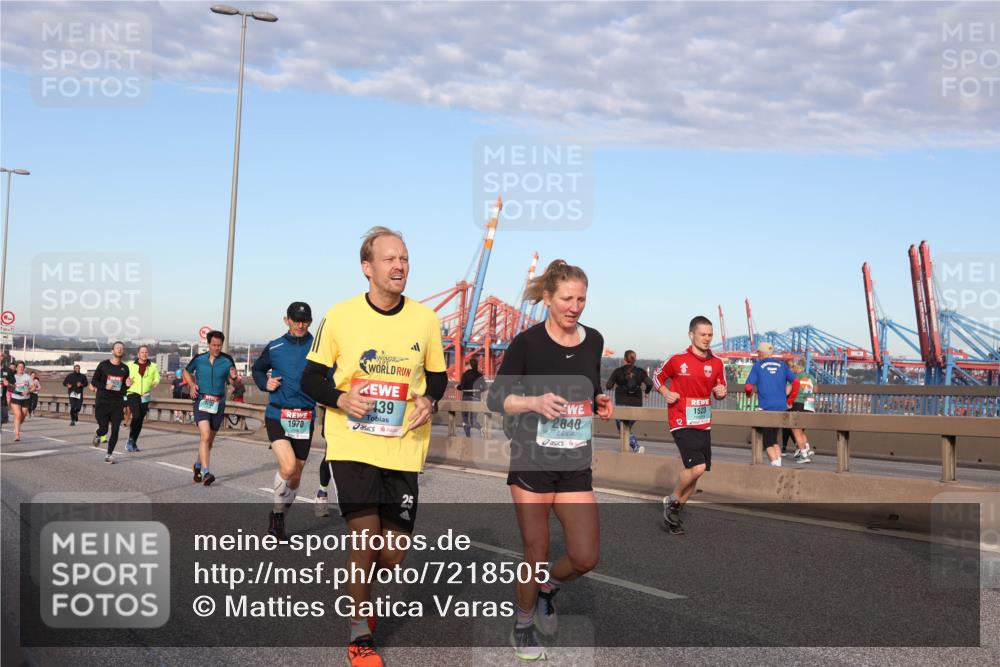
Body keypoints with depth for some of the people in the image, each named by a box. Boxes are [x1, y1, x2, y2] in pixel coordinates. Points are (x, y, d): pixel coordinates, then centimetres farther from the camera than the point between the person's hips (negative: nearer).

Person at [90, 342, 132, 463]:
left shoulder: (125, 368, 9)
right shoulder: (103, 365, -1)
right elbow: (94, 382, 1)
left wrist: (127, 385, -6)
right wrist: (105, 386, -17)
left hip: (117, 403, 3)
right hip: (102, 402, -2)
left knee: (115, 429, -5)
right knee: (103, 429, -5)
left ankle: (109, 454, 7)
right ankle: (98, 436, 32)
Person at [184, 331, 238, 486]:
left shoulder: (227, 361, -1)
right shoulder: (199, 359, 0)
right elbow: (186, 372, 19)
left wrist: (233, 377, -24)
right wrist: (192, 384, 1)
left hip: (218, 403, 2)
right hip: (201, 401, -2)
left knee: (209, 439, 13)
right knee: (205, 436, -20)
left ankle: (198, 465, 37)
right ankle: (205, 472, -23)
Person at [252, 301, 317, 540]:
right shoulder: (274, 347, 3)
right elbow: (257, 369, 20)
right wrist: (265, 383, 0)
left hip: (305, 418, 2)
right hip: (277, 415, -2)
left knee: (296, 474, 11)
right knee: (288, 467, -21)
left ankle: (279, 516, 34)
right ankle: (277, 512, 4)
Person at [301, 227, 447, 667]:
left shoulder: (425, 320, 1)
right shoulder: (340, 316, -4)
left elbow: (437, 376, 14)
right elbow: (310, 379, 3)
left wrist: (429, 401, -7)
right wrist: (340, 398, -16)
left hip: (404, 449, 3)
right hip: (352, 444, -2)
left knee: (393, 554, 6)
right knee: (366, 538, -11)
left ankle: (360, 590, 42)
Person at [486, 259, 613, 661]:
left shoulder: (593, 341, 5)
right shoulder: (527, 343, -9)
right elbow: (495, 399, -7)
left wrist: (600, 403, 0)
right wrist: (534, 402, -24)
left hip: (576, 466, 4)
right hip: (532, 462, -4)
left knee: (585, 557, -1)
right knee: (536, 555, 5)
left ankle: (547, 588, 32)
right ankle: (524, 622, 31)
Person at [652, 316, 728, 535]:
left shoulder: (717, 363, 5)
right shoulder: (677, 360, -6)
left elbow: (719, 391, 17)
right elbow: (657, 375, 9)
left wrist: (720, 393, -6)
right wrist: (665, 392, -8)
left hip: (703, 424, 6)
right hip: (682, 423, -6)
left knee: (697, 472, 8)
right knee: (697, 467, -20)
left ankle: (675, 513, 25)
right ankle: (671, 501, 5)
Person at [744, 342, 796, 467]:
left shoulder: (758, 365, 1)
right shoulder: (782, 364, 12)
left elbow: (748, 387, -7)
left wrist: (749, 394, 15)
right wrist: (790, 401, 13)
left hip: (766, 407, -4)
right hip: (781, 407, 4)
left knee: (768, 441, 3)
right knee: (774, 438, 20)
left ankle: (775, 463, -14)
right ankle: (779, 462, 10)